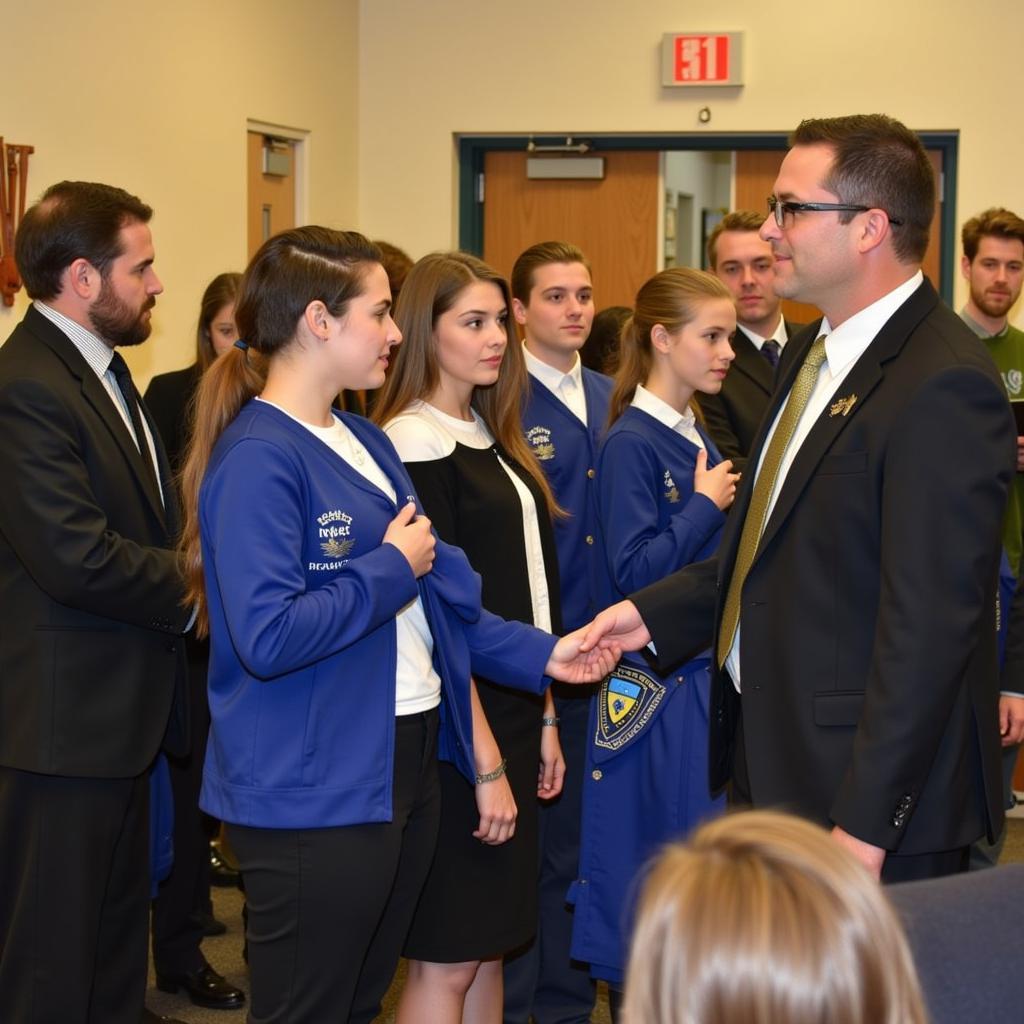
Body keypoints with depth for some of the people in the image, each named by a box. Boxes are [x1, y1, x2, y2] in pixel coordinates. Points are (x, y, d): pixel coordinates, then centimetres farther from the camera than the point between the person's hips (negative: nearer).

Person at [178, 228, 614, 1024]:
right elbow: (267, 635, -26)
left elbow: (431, 601, 17)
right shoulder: (258, 458, -17)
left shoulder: (365, 441, 11)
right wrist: (393, 567, -16)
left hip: (402, 764, 9)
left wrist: (538, 654, 9)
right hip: (312, 789, -9)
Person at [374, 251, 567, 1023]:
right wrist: (486, 760, -17)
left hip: (512, 713, 8)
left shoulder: (491, 438, 12)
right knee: (446, 958, -1)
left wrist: (543, 718, 14)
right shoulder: (416, 443, -14)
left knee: (488, 944, 13)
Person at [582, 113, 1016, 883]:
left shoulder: (944, 386, -20)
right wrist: (655, 613, 8)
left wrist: (865, 824, -23)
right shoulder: (816, 353, 11)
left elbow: (928, 624, -23)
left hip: (871, 790, -9)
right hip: (773, 762, 9)